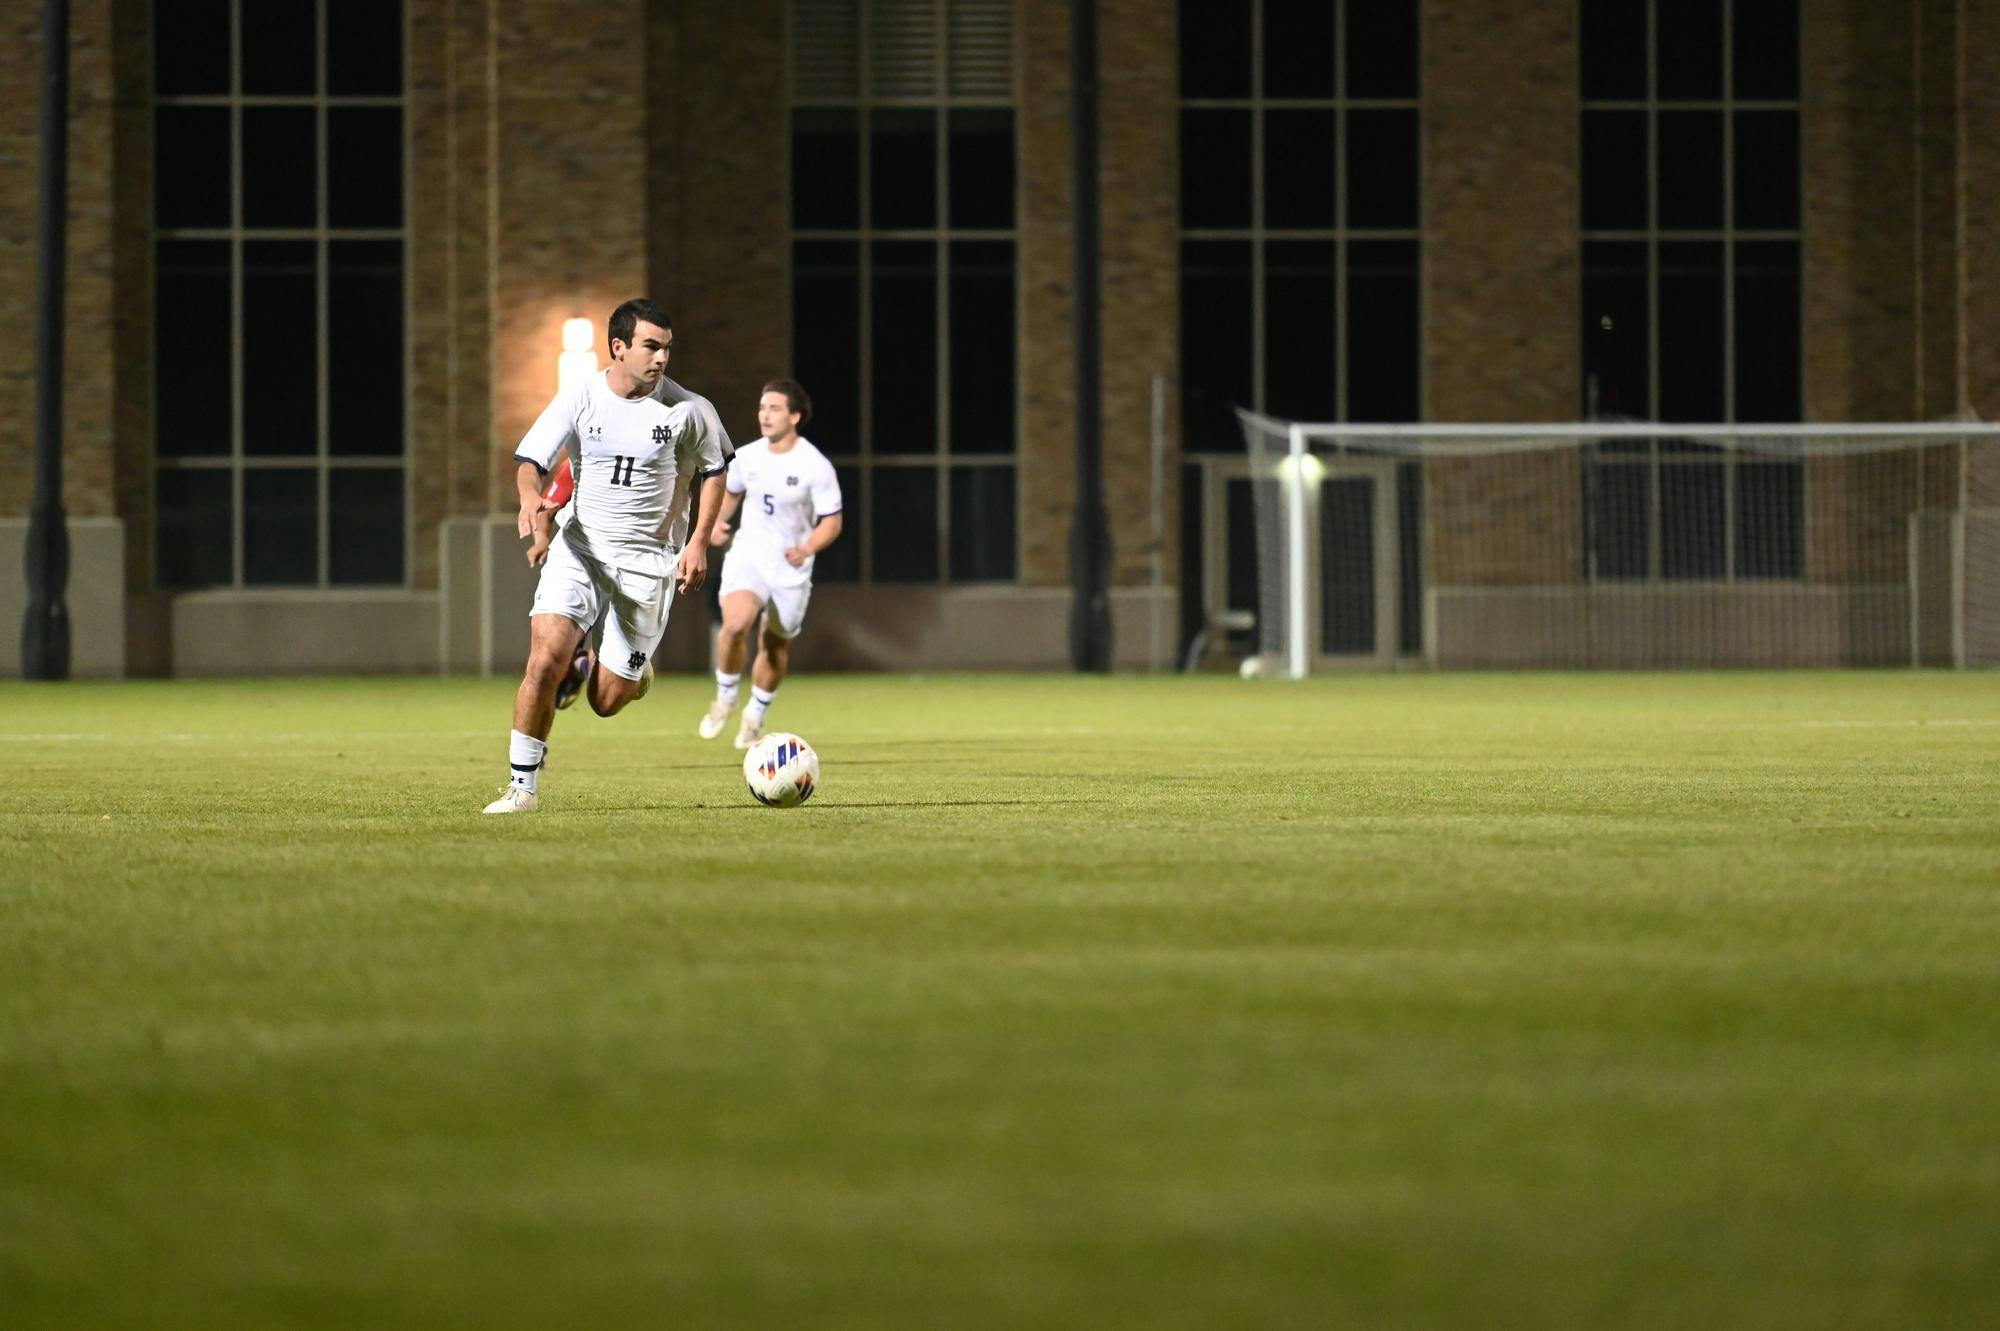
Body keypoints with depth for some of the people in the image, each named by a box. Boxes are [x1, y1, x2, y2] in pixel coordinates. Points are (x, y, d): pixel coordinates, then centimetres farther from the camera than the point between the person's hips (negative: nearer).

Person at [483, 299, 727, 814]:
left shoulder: (682, 410, -4)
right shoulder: (580, 398, -5)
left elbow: (713, 470, 11)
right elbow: (530, 459, -6)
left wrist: (698, 542, 0)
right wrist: (530, 495, -29)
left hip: (647, 561, 0)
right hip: (579, 548, 0)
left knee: (607, 701, -3)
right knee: (545, 657, -22)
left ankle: (634, 672, 35)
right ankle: (524, 786, -8)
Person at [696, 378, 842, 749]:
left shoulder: (816, 466, -13)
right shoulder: (747, 457, -1)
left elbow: (832, 522, -9)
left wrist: (806, 549, -28)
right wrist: (717, 521, 0)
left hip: (791, 569, -1)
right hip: (748, 556, 1)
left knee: (776, 646, 12)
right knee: (735, 624, -26)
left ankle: (756, 715, 38)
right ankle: (725, 697, -2)